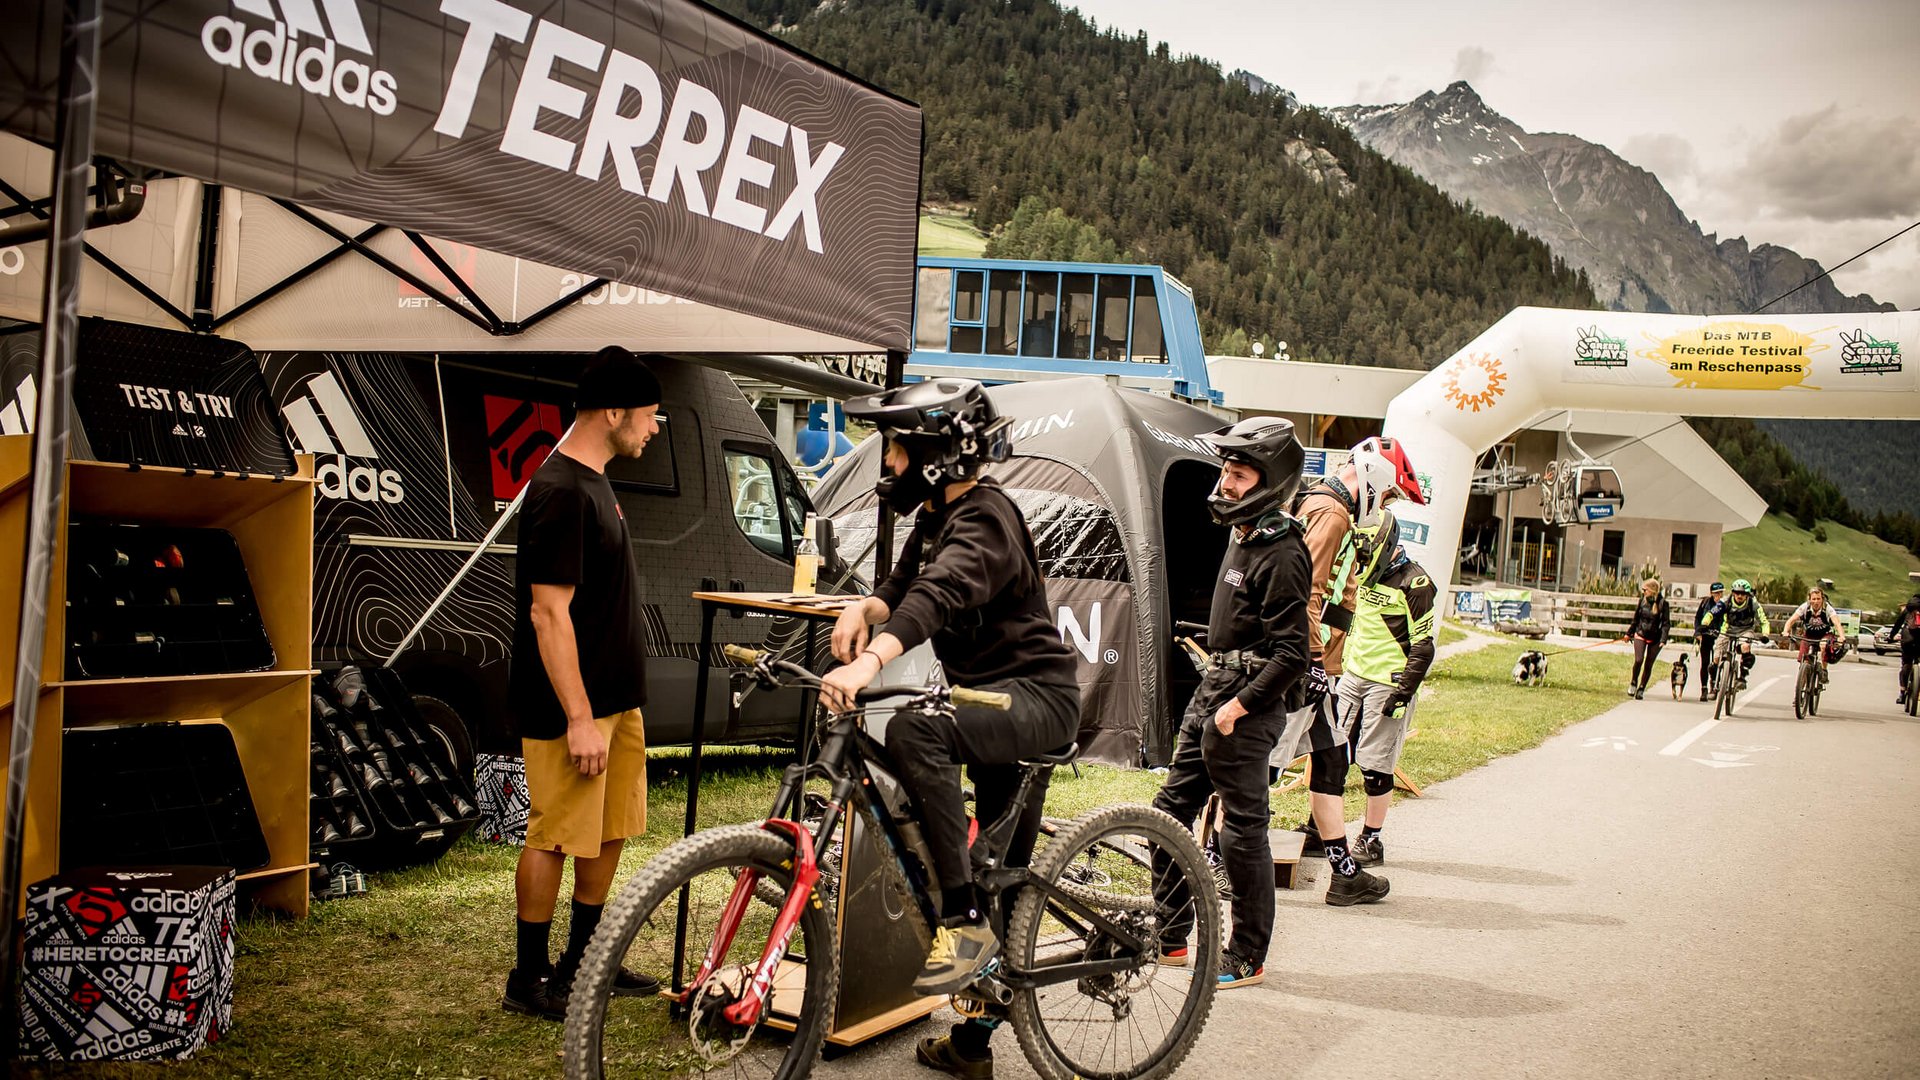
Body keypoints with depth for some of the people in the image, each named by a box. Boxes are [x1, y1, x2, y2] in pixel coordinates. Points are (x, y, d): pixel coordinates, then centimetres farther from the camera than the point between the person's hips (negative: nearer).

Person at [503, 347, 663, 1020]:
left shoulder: (593, 483, 12)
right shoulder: (560, 492, -19)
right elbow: (549, 614, -22)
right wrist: (579, 718, -22)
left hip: (616, 698, 10)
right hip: (572, 708, -10)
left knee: (610, 831, 16)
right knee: (556, 838, 1)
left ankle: (583, 960, 30)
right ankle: (528, 979, 15)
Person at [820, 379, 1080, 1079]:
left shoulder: (985, 520, -19)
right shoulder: (939, 515, 12)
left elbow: (939, 595, -36)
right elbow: (903, 586, 10)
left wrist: (869, 662, -51)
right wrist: (862, 610, -13)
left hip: (1036, 697, -9)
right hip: (999, 702, 9)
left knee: (914, 730, -35)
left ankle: (963, 920, -27)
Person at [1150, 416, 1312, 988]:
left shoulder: (1282, 556, -17)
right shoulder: (1242, 538, 12)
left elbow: (1291, 656, -21)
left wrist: (1237, 707, -20)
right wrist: (1213, 698, 20)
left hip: (1246, 709, -10)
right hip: (1210, 692, 10)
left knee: (1244, 832, 0)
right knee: (1170, 811, 14)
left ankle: (1248, 957, 12)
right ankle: (1169, 938, 24)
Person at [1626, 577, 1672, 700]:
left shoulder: (1662, 603, -9)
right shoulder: (1643, 600, 1)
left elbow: (1666, 623, -8)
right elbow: (1636, 618, 12)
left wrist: (1663, 639, -16)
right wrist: (1629, 633, 17)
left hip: (1655, 639, -2)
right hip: (1640, 635, 2)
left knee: (1648, 665, 5)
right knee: (1638, 660, -13)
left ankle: (1641, 689, 17)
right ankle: (1633, 683, 8)